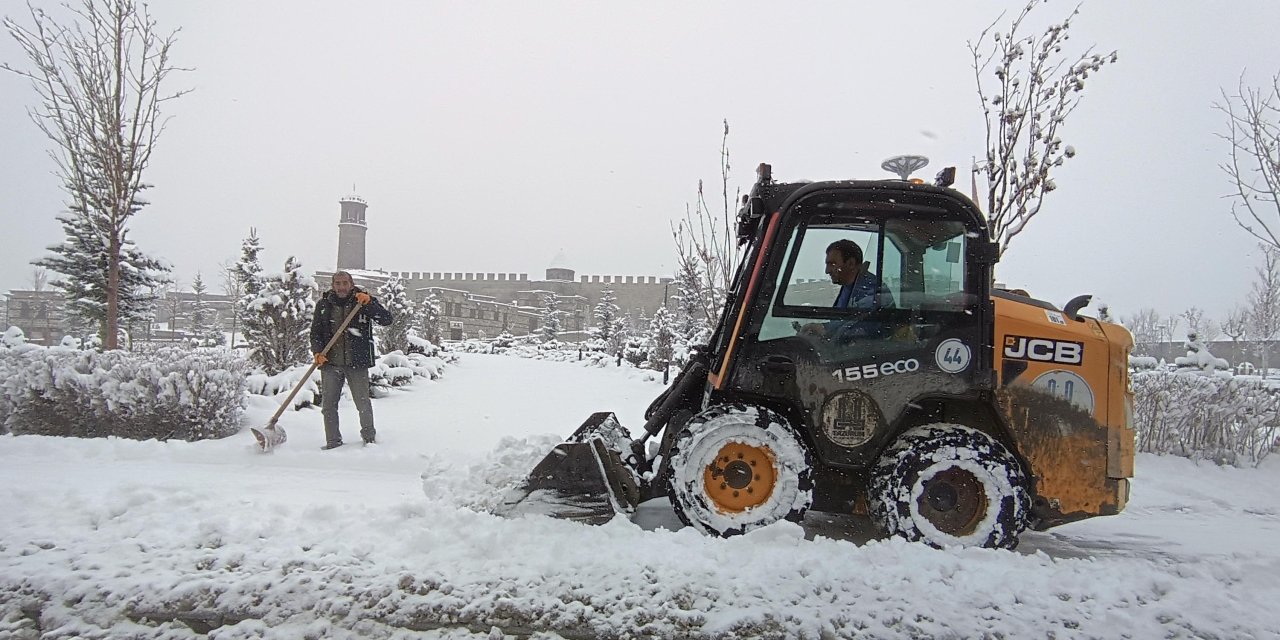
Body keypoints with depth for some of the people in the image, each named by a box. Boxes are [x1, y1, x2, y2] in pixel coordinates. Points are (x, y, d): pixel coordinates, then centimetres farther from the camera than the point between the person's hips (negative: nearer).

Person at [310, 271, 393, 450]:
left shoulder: (364, 301, 0)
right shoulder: (324, 304, 6)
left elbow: (387, 319, -9)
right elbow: (315, 331, 10)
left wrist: (369, 303, -21)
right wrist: (317, 352, -6)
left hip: (357, 363, -2)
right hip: (330, 363, 2)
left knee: (363, 403, 3)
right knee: (328, 405, 5)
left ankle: (369, 437, 23)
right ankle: (333, 442, 17)